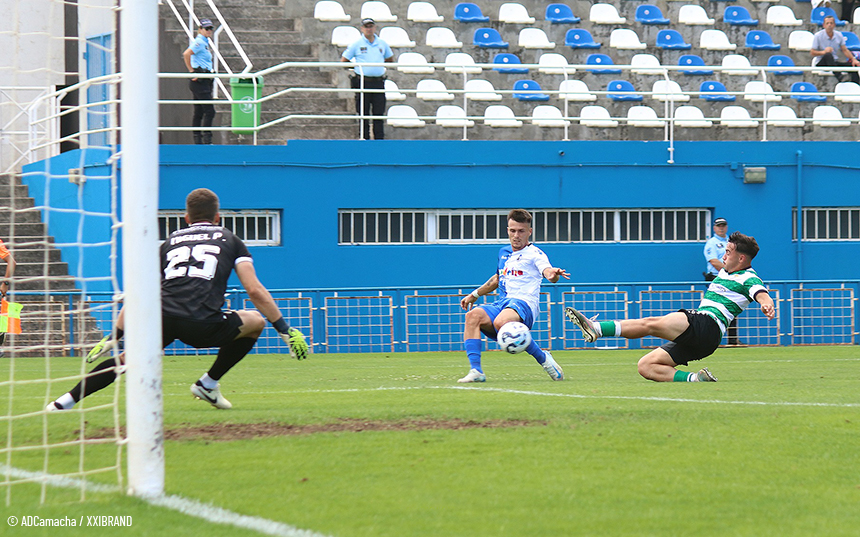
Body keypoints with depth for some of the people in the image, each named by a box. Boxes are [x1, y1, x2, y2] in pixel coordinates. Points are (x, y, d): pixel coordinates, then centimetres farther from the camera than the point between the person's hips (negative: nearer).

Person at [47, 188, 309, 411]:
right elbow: (255, 291, 11)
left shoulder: (170, 242, 28)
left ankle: (66, 401, 12)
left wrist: (112, 338, 30)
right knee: (256, 321, 23)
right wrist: (286, 330, 15)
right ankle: (208, 384, 21)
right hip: (203, 324, -3)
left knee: (129, 358, 24)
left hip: (163, 317, 3)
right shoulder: (230, 240, 22)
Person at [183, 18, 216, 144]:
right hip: (199, 81, -10)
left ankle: (198, 141, 11)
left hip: (205, 81, 10)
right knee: (209, 111, -13)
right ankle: (207, 140, -14)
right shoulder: (199, 42, -11)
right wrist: (192, 71, -20)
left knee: (199, 112, 10)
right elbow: (186, 54, -26)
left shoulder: (205, 43, 19)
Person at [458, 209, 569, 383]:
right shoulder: (504, 253, 23)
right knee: (473, 315, -25)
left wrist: (553, 274, -42)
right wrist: (475, 294, 43)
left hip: (524, 304, -6)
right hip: (502, 303, 6)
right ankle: (475, 371, -33)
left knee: (501, 322, -40)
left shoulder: (534, 254, 2)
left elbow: (547, 271, -18)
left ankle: (542, 357, -20)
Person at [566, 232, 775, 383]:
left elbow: (762, 295, -23)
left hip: (707, 324, -11)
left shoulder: (748, 279, -2)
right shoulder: (724, 273, 27)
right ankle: (695, 379, -19)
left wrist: (766, 305, -42)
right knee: (646, 366, -3)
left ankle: (597, 328, -38)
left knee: (650, 324, -27)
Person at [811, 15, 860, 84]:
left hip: (834, 62, 5)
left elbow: (845, 50, 7)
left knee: (852, 65, -20)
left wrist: (853, 59, -10)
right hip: (820, 62, -5)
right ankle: (839, 77, -60)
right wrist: (824, 52, -28)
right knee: (828, 55, -39)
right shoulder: (818, 36, -7)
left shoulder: (839, 35, 6)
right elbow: (812, 53, -9)